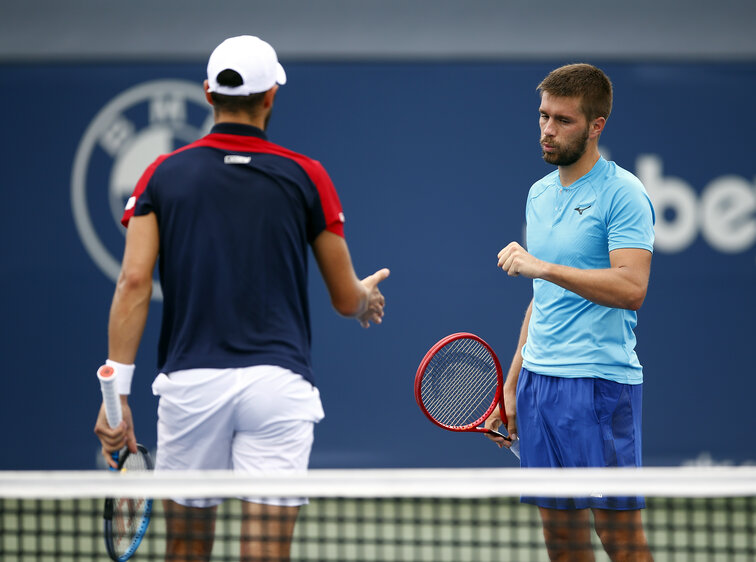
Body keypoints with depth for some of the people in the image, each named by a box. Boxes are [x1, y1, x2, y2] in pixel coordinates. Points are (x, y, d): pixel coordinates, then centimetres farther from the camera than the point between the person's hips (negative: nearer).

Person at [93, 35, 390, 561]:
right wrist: (367, 298, 35)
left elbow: (134, 282, -4)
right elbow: (347, 298, 10)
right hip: (277, 380, -2)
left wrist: (116, 391, -4)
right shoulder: (306, 176, 4)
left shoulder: (164, 174, 6)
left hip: (190, 380, 2)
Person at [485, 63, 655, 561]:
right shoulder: (540, 193, 17)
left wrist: (543, 267, -22)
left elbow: (631, 289, -19)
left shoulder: (622, 193, -7)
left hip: (598, 384, -7)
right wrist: (513, 383, 20)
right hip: (539, 379, 7)